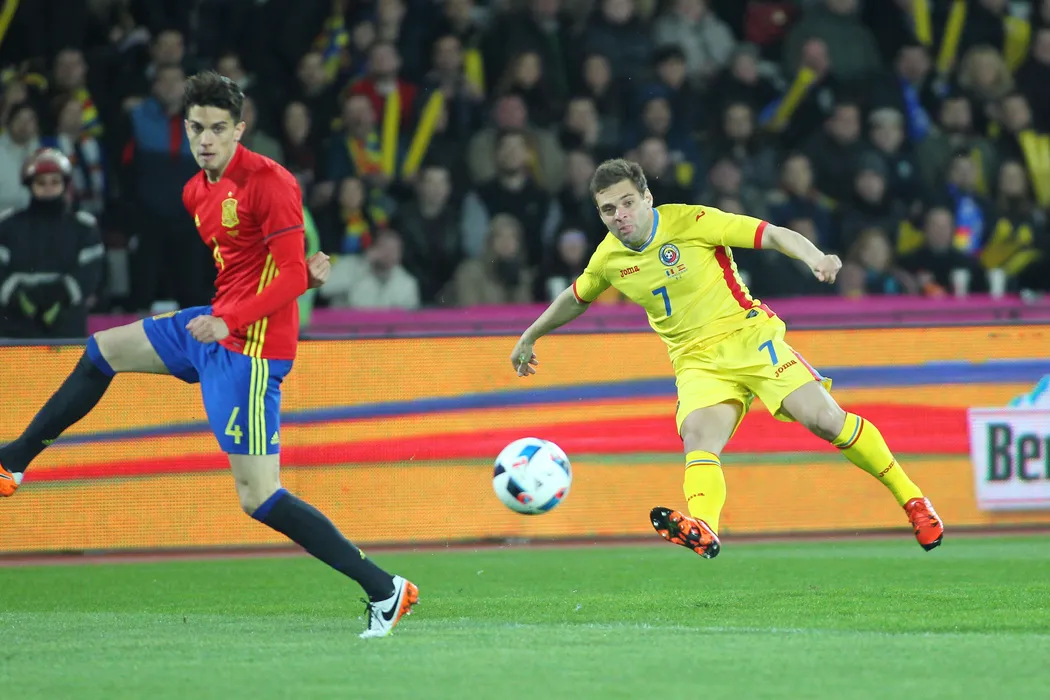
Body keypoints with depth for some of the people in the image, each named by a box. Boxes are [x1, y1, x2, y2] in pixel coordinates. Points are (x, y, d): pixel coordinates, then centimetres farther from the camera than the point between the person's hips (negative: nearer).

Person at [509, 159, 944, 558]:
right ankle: (703, 527, -56)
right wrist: (529, 337, 34)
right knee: (698, 438, -28)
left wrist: (815, 258, -33)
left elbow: (773, 235, -15)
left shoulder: (690, 222, -12)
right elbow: (576, 298, 25)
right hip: (697, 360, 3)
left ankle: (910, 499, -1)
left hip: (749, 335, -3)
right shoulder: (608, 259, 2)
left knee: (825, 419, -17)